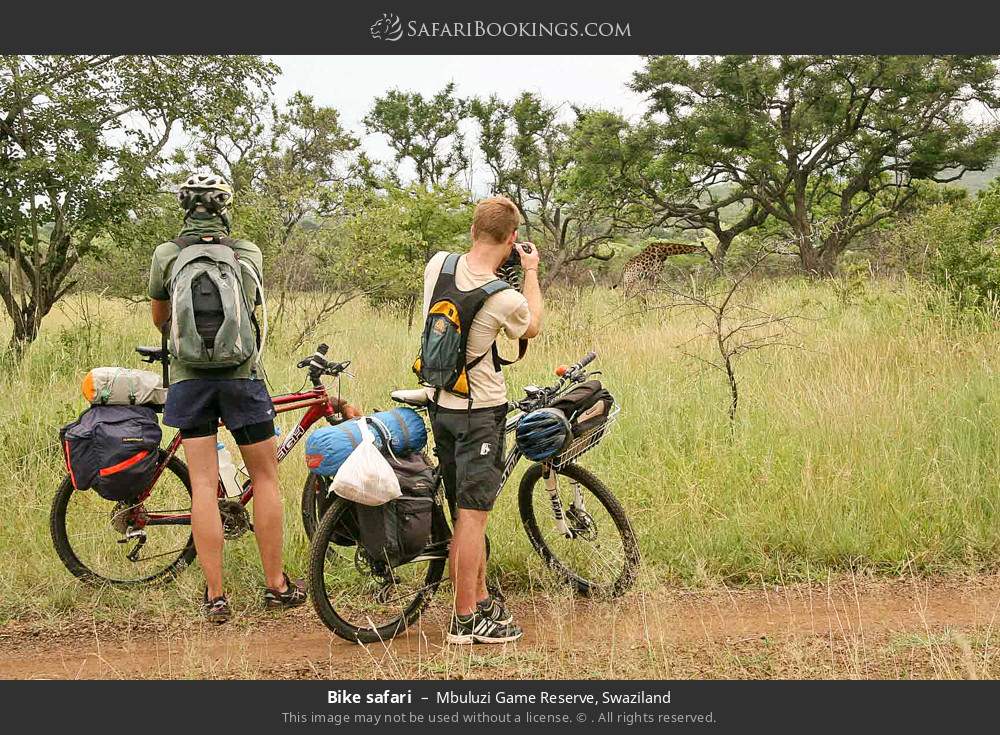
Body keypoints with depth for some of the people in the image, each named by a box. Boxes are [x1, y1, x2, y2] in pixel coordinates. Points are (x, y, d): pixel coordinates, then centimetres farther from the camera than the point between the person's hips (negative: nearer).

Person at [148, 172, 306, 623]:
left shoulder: (166, 256, 3)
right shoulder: (250, 254, 5)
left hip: (188, 378, 0)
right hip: (242, 375, 0)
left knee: (203, 485, 1)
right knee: (265, 477, 11)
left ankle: (215, 596, 1)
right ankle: (276, 585, 16)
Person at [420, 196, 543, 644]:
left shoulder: (438, 264, -6)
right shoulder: (506, 300, -21)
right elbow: (532, 327, 4)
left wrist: (496, 266, 18)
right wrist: (531, 272, 14)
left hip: (439, 403, 7)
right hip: (480, 410, -7)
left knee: (466, 511, 16)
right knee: (473, 514, -3)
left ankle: (480, 601, 27)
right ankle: (466, 621, 2)